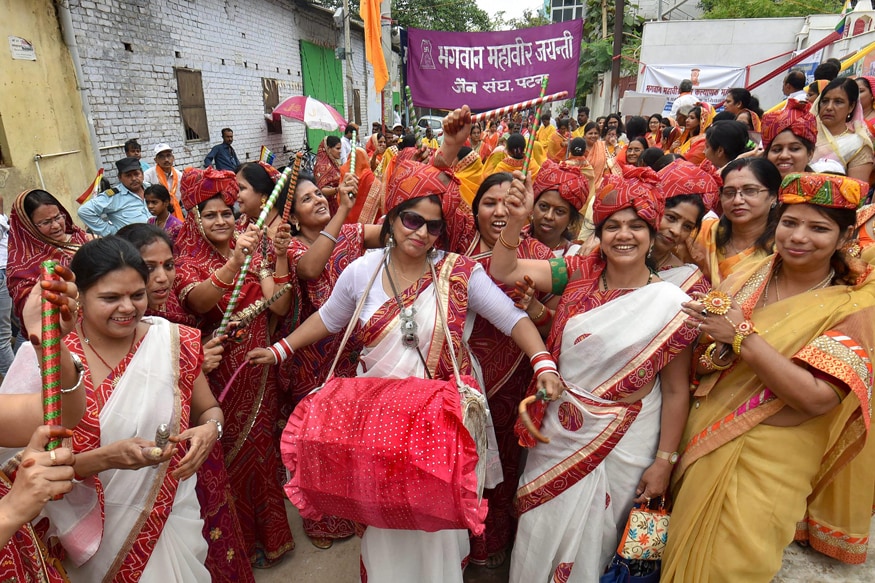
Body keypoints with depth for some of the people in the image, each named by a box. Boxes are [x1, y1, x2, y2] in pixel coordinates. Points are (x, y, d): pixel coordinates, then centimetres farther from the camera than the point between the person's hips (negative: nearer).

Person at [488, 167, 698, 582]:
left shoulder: (670, 304, -11)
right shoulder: (578, 274, -5)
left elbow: (676, 391, -6)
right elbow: (503, 272, -7)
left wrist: (664, 461, -4)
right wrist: (516, 220, -21)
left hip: (621, 445, -2)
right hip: (558, 433, 3)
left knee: (589, 544, 17)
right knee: (539, 535, 19)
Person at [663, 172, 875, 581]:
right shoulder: (749, 277, 0)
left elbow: (817, 397, -22)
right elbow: (700, 357, 7)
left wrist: (742, 336, -25)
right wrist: (709, 358, -15)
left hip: (768, 466, -4)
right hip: (702, 442, 4)